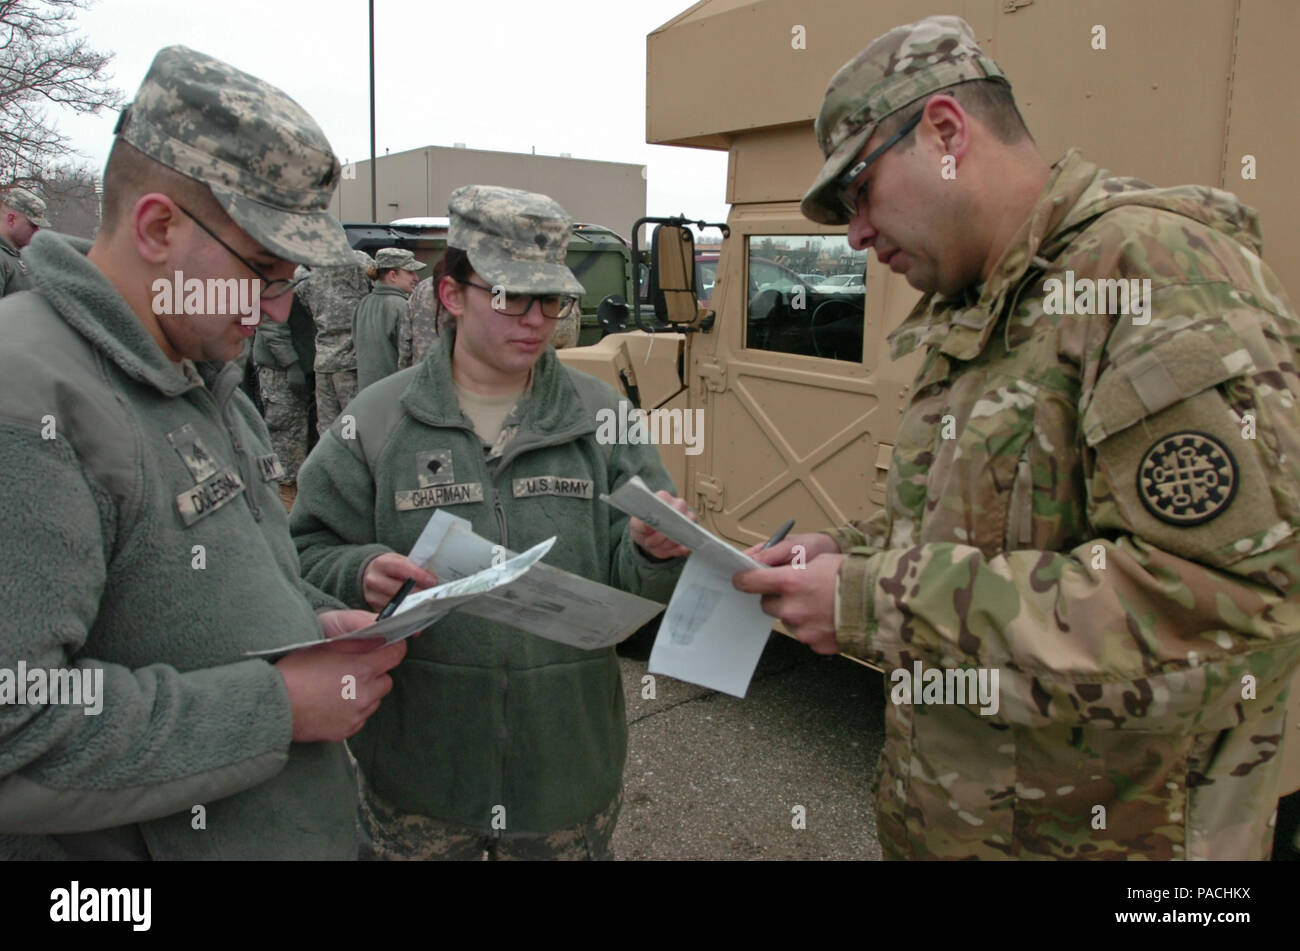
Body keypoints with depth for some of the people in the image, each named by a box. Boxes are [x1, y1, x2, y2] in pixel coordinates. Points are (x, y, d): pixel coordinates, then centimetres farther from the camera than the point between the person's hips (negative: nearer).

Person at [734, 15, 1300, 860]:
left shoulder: (1162, 266, -20)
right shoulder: (968, 316, 9)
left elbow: (1222, 605, -29)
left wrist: (878, 602, -26)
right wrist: (848, 557, -2)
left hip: (1093, 831, -7)